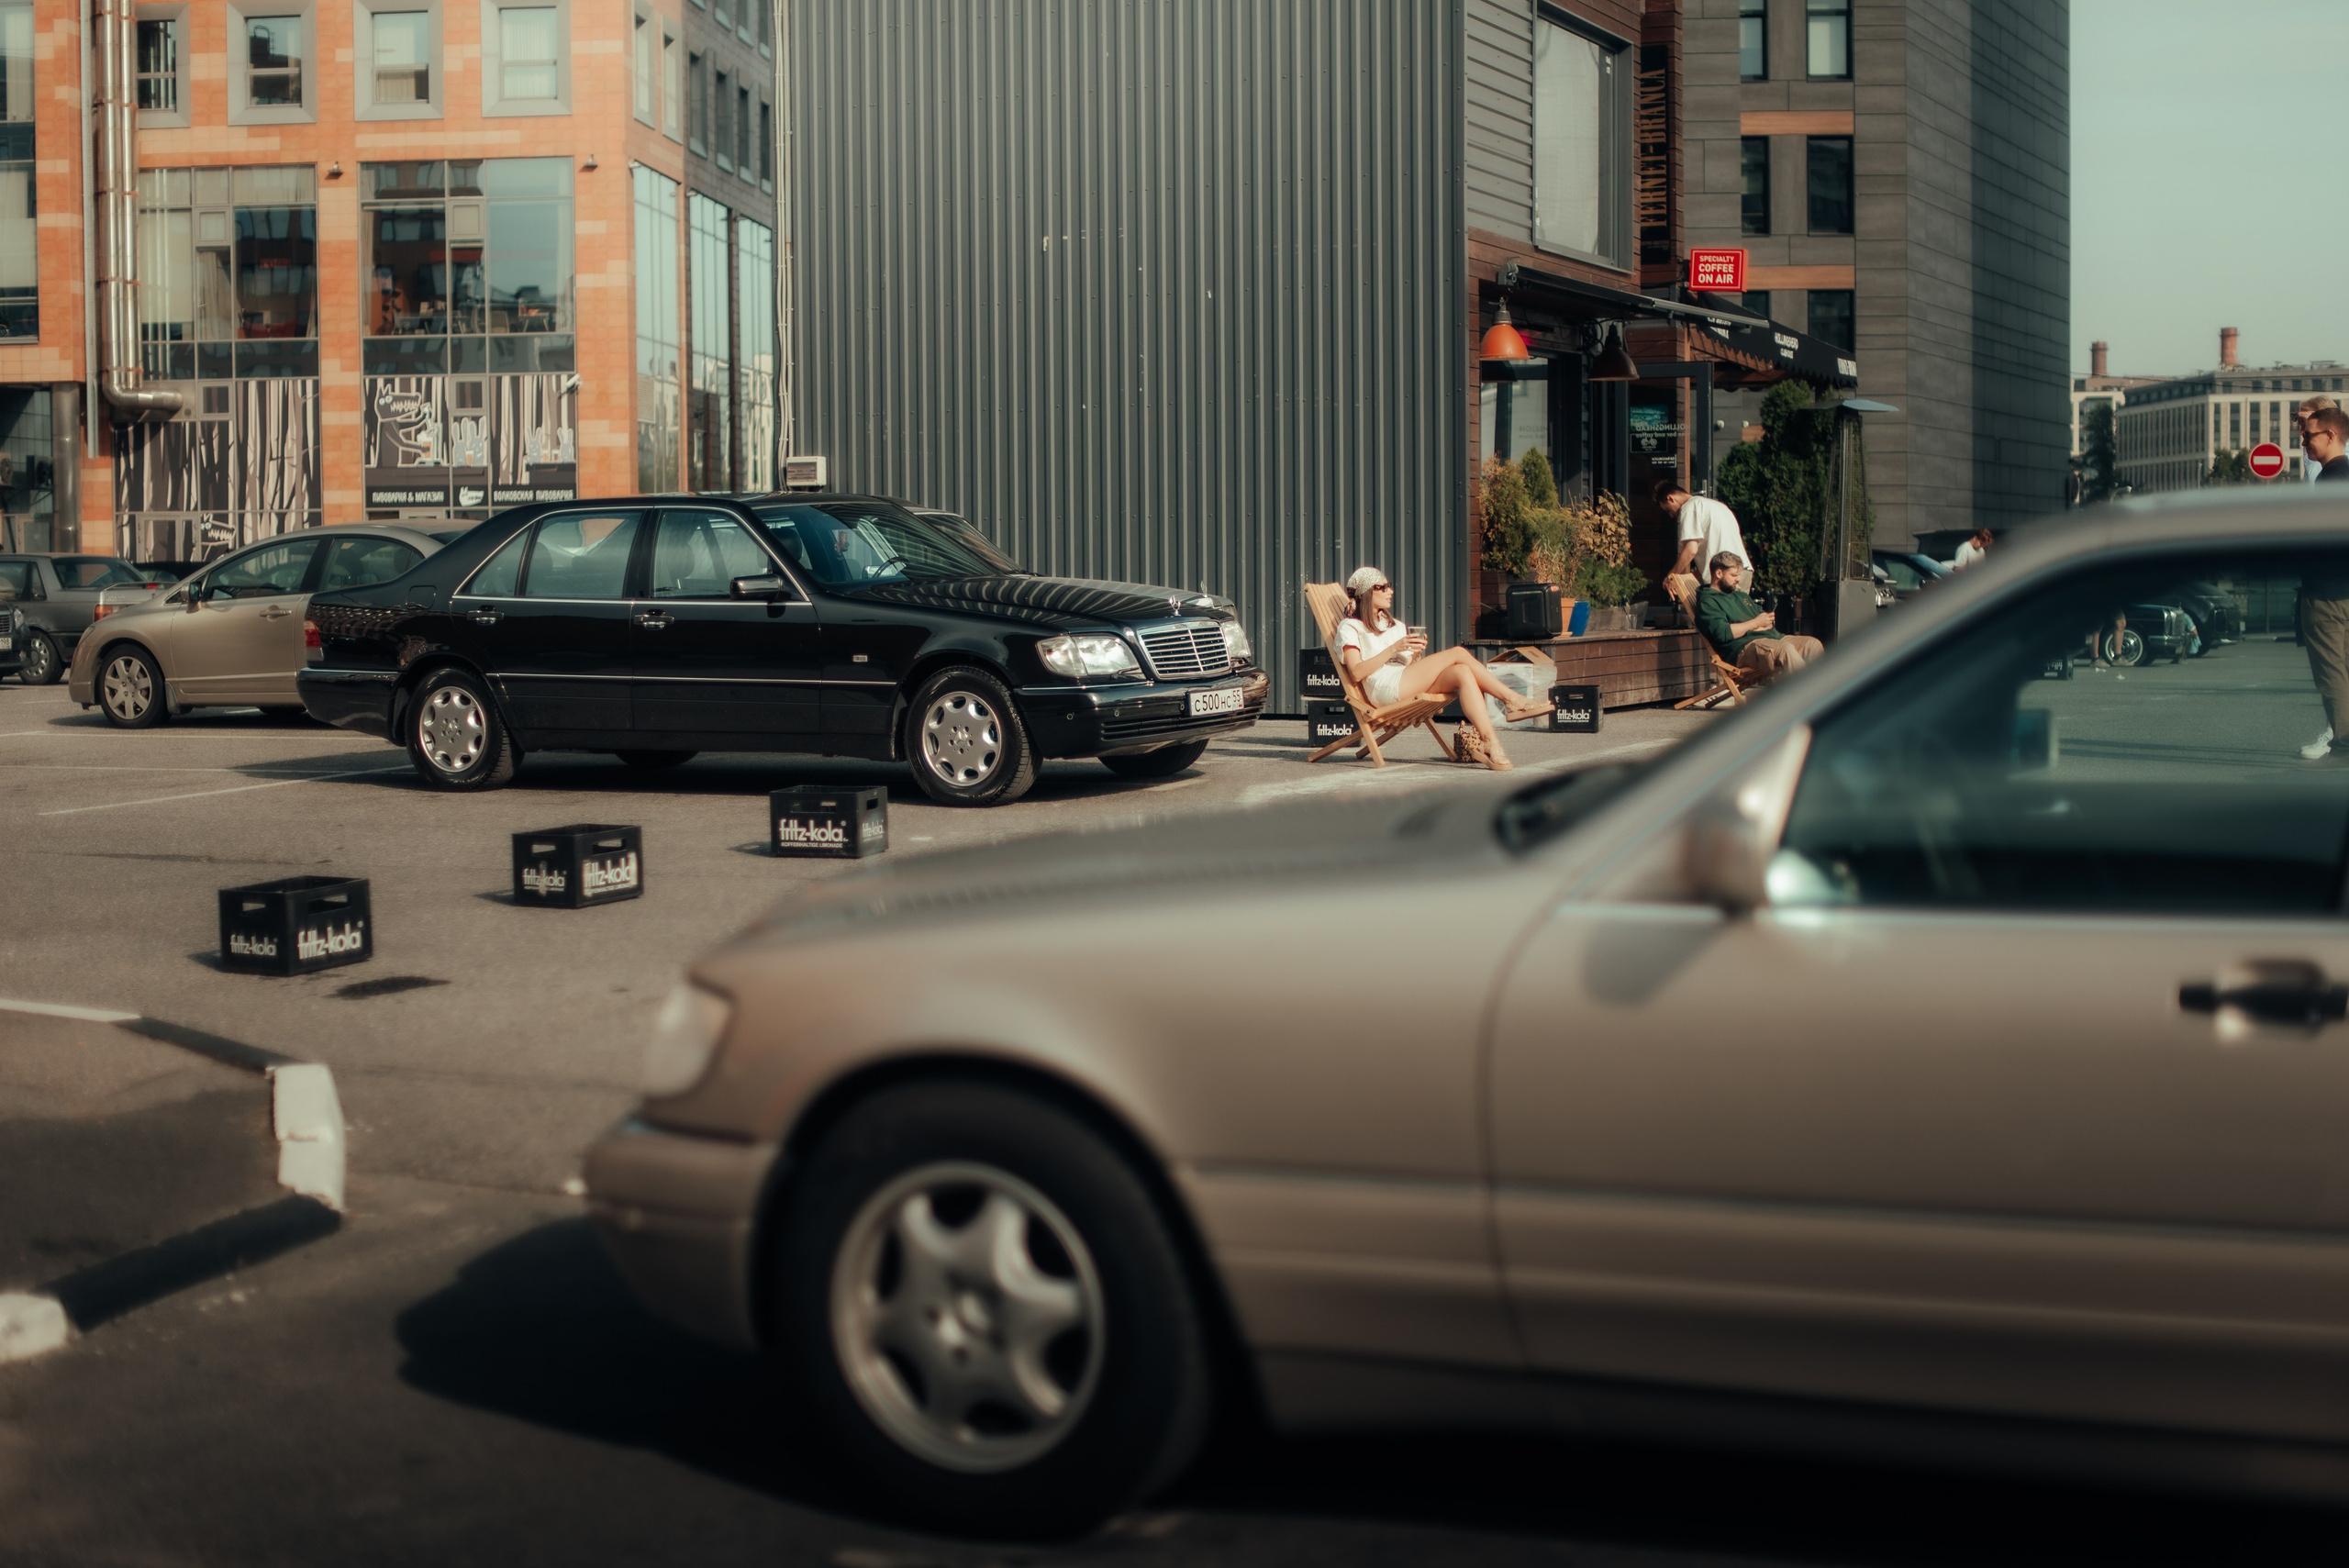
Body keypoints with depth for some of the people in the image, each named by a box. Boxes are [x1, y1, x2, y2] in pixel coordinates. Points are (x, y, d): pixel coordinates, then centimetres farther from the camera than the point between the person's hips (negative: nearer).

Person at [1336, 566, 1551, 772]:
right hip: (1384, 690, -7)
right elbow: (1357, 673, -7)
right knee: (1458, 653, -20)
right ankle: (1513, 701, -19)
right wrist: (1394, 649, -12)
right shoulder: (1350, 627, 8)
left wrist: (1416, 655, 2)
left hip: (1407, 686, 7)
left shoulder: (1395, 626, 31)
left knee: (1462, 673, -25)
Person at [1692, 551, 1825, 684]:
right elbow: (1722, 633, -16)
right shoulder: (1707, 601, 1)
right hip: (1744, 648, -9)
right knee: (1785, 649, -34)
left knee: (1813, 644, -10)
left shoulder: (1741, 597, 31)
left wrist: (1768, 622, 3)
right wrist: (1756, 623, -8)